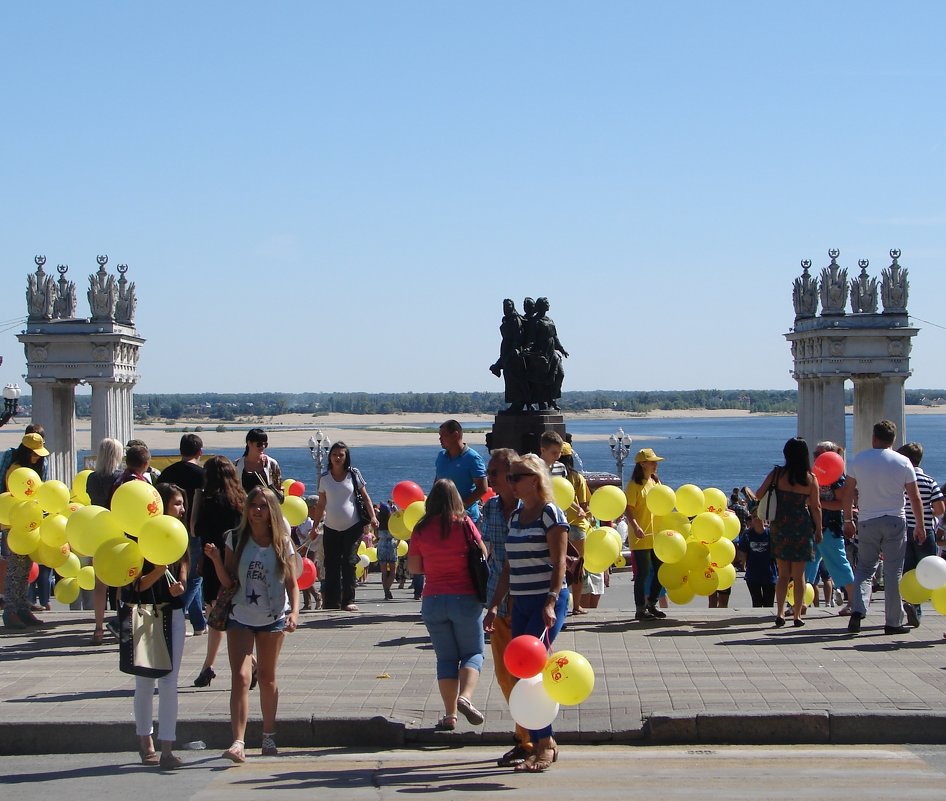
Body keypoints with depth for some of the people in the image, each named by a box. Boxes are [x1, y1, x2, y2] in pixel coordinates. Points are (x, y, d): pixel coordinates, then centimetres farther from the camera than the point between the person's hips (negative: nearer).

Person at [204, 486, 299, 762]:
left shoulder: (282, 543, -3)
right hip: (240, 617, -1)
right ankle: (238, 742, -19)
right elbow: (228, 582, -6)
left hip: (273, 618, 1)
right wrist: (216, 560, -22)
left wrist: (294, 612, -18)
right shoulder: (236, 538, -4)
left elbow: (292, 583, -3)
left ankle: (269, 735, 29)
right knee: (240, 677, -13)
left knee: (267, 677, 13)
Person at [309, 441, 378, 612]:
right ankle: (331, 602, 6)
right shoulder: (324, 478, 5)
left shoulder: (354, 474, 0)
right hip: (331, 529, 2)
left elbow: (365, 497, 4)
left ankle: (348, 601, -3)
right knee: (331, 566, 2)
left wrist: (372, 516, -8)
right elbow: (321, 505, 11)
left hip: (353, 527, -2)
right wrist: (314, 526, 7)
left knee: (349, 563, -7)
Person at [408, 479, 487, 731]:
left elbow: (414, 567, 3)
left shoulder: (421, 529, -2)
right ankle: (465, 697, -16)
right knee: (473, 653, 9)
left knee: (446, 658, 11)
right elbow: (483, 556, 0)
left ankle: (450, 714, 3)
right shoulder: (464, 524, -7)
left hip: (433, 601, 2)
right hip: (465, 599, -2)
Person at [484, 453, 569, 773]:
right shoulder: (515, 516, 14)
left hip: (547, 603, -8)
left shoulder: (551, 514, -8)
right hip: (521, 604, 8)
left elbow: (559, 563, -14)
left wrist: (551, 603, -25)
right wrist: (494, 605, 13)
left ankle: (543, 746, -8)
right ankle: (545, 741, 14)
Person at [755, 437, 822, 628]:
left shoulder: (777, 473, -4)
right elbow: (816, 507, -2)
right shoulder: (810, 478, -5)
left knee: (783, 574, 9)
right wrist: (818, 530, 9)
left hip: (780, 527, 1)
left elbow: (758, 495, 2)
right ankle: (797, 615, 9)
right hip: (803, 528, -1)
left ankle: (780, 614, 0)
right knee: (799, 575, 7)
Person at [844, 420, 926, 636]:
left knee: (865, 568, 11)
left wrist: (848, 521, 14)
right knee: (893, 573, 4)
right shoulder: (903, 462, -2)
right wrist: (920, 525, 9)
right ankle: (893, 622, 6)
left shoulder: (858, 460, 1)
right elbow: (915, 497, 0)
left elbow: (848, 494, 4)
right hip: (895, 521, -1)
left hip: (867, 522, 1)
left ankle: (858, 609, -11)